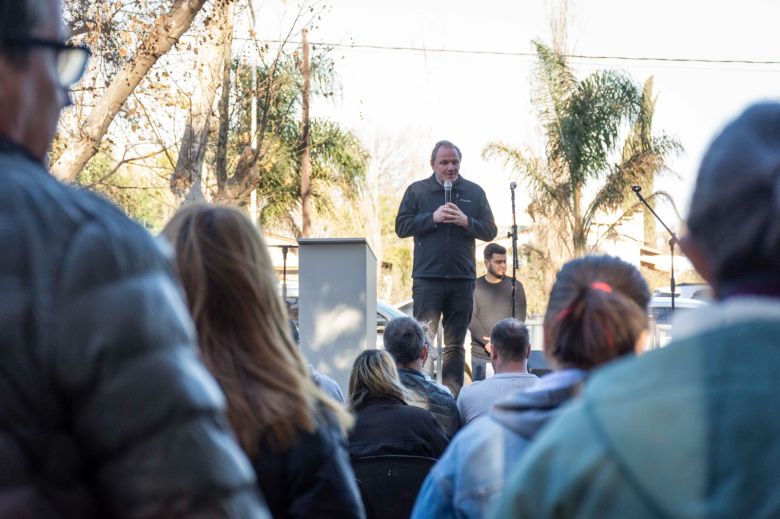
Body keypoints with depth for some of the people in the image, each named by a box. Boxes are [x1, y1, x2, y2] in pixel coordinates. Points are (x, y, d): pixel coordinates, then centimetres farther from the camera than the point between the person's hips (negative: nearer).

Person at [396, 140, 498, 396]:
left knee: (455, 344, 7)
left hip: (462, 279, 2)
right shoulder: (417, 190, 6)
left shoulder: (474, 192, 9)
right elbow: (402, 227, -1)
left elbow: (490, 231, 7)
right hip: (427, 278, -2)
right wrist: (433, 217, -12)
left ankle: (453, 396, 12)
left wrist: (466, 221, -11)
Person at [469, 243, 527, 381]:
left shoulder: (515, 286, 8)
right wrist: (488, 343, -15)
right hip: (480, 355, 0)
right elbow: (471, 319, -2)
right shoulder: (474, 287, 7)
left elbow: (519, 318, 1)